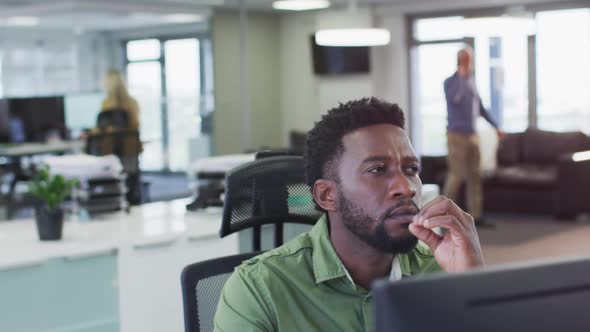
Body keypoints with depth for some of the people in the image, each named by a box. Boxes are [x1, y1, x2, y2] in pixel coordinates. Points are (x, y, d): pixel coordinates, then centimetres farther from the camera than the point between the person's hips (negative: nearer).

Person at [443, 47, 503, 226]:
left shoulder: (472, 82, 14)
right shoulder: (450, 81, -6)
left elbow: (480, 108, 22)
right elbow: (454, 98, -28)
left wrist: (496, 126, 21)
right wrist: (461, 75, -24)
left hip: (472, 135, 7)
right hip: (457, 135, -6)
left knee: (474, 176, 4)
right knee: (457, 175, -7)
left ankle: (475, 215, 7)